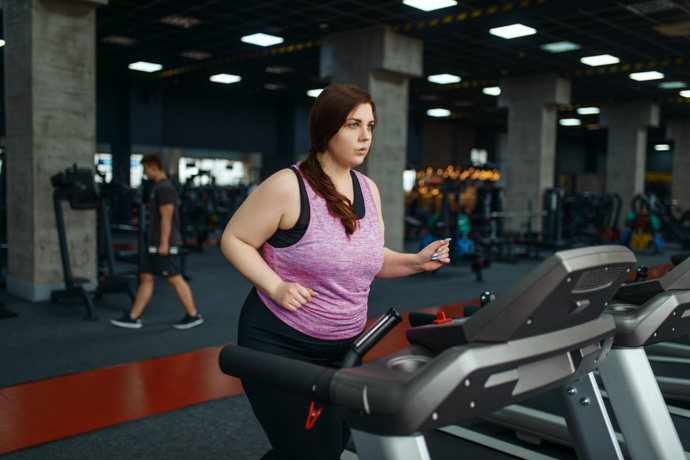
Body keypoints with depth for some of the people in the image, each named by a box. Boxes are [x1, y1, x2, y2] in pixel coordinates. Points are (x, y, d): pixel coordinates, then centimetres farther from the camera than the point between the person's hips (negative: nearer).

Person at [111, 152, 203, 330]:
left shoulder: (164, 188, -15)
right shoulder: (158, 187, 16)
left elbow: (166, 217, -20)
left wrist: (163, 243, -21)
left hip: (164, 244, -10)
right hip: (154, 244, 10)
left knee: (175, 279, -3)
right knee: (146, 278, 10)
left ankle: (193, 315, 6)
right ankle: (133, 317, 15)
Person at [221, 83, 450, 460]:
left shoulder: (368, 189, 5)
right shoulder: (288, 186, -16)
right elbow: (234, 240, -10)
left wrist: (416, 262, -4)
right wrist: (275, 286, -22)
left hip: (344, 346, 7)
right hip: (280, 344, -7)